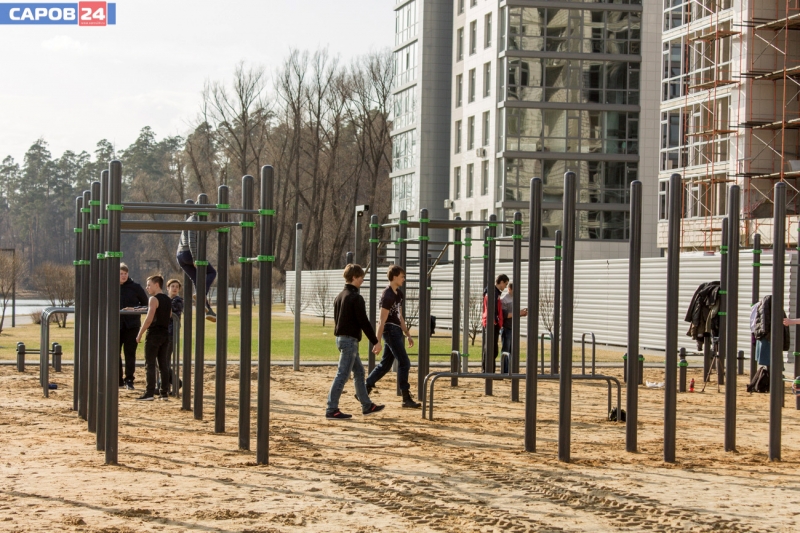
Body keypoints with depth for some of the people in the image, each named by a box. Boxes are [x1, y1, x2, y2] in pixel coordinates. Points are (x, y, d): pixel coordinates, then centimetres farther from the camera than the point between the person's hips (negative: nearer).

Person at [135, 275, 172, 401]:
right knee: (164, 365, 7)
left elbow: (149, 319, -19)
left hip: (154, 335, -7)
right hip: (165, 336, 7)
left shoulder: (154, 299, -11)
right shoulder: (168, 300, 13)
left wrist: (140, 334, -14)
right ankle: (164, 393, 7)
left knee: (150, 365, -4)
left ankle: (150, 393, -7)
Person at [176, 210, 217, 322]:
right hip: (189, 254, -9)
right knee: (212, 272, 4)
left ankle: (208, 311, 5)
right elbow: (192, 242, -19)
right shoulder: (193, 222, -9)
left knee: (197, 280, 8)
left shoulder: (189, 221, 22)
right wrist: (195, 259, -21)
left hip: (180, 256, 9)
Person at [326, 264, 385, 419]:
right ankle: (331, 410, -9)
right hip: (350, 339, -10)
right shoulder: (356, 298, -15)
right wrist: (375, 341, -8)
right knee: (343, 375, -8)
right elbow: (364, 322, -16)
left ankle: (367, 405, 25)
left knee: (359, 371, 18)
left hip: (340, 338, 10)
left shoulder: (339, 297, 12)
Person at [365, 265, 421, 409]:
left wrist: (408, 334, 20)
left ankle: (364, 390, 18)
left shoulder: (398, 294, 13)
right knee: (404, 363, -8)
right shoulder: (387, 295, -15)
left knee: (385, 365, 12)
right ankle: (406, 398, -4)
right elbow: (382, 321, -17)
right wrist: (378, 342, -19)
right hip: (391, 331, -10)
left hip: (397, 332, 10)